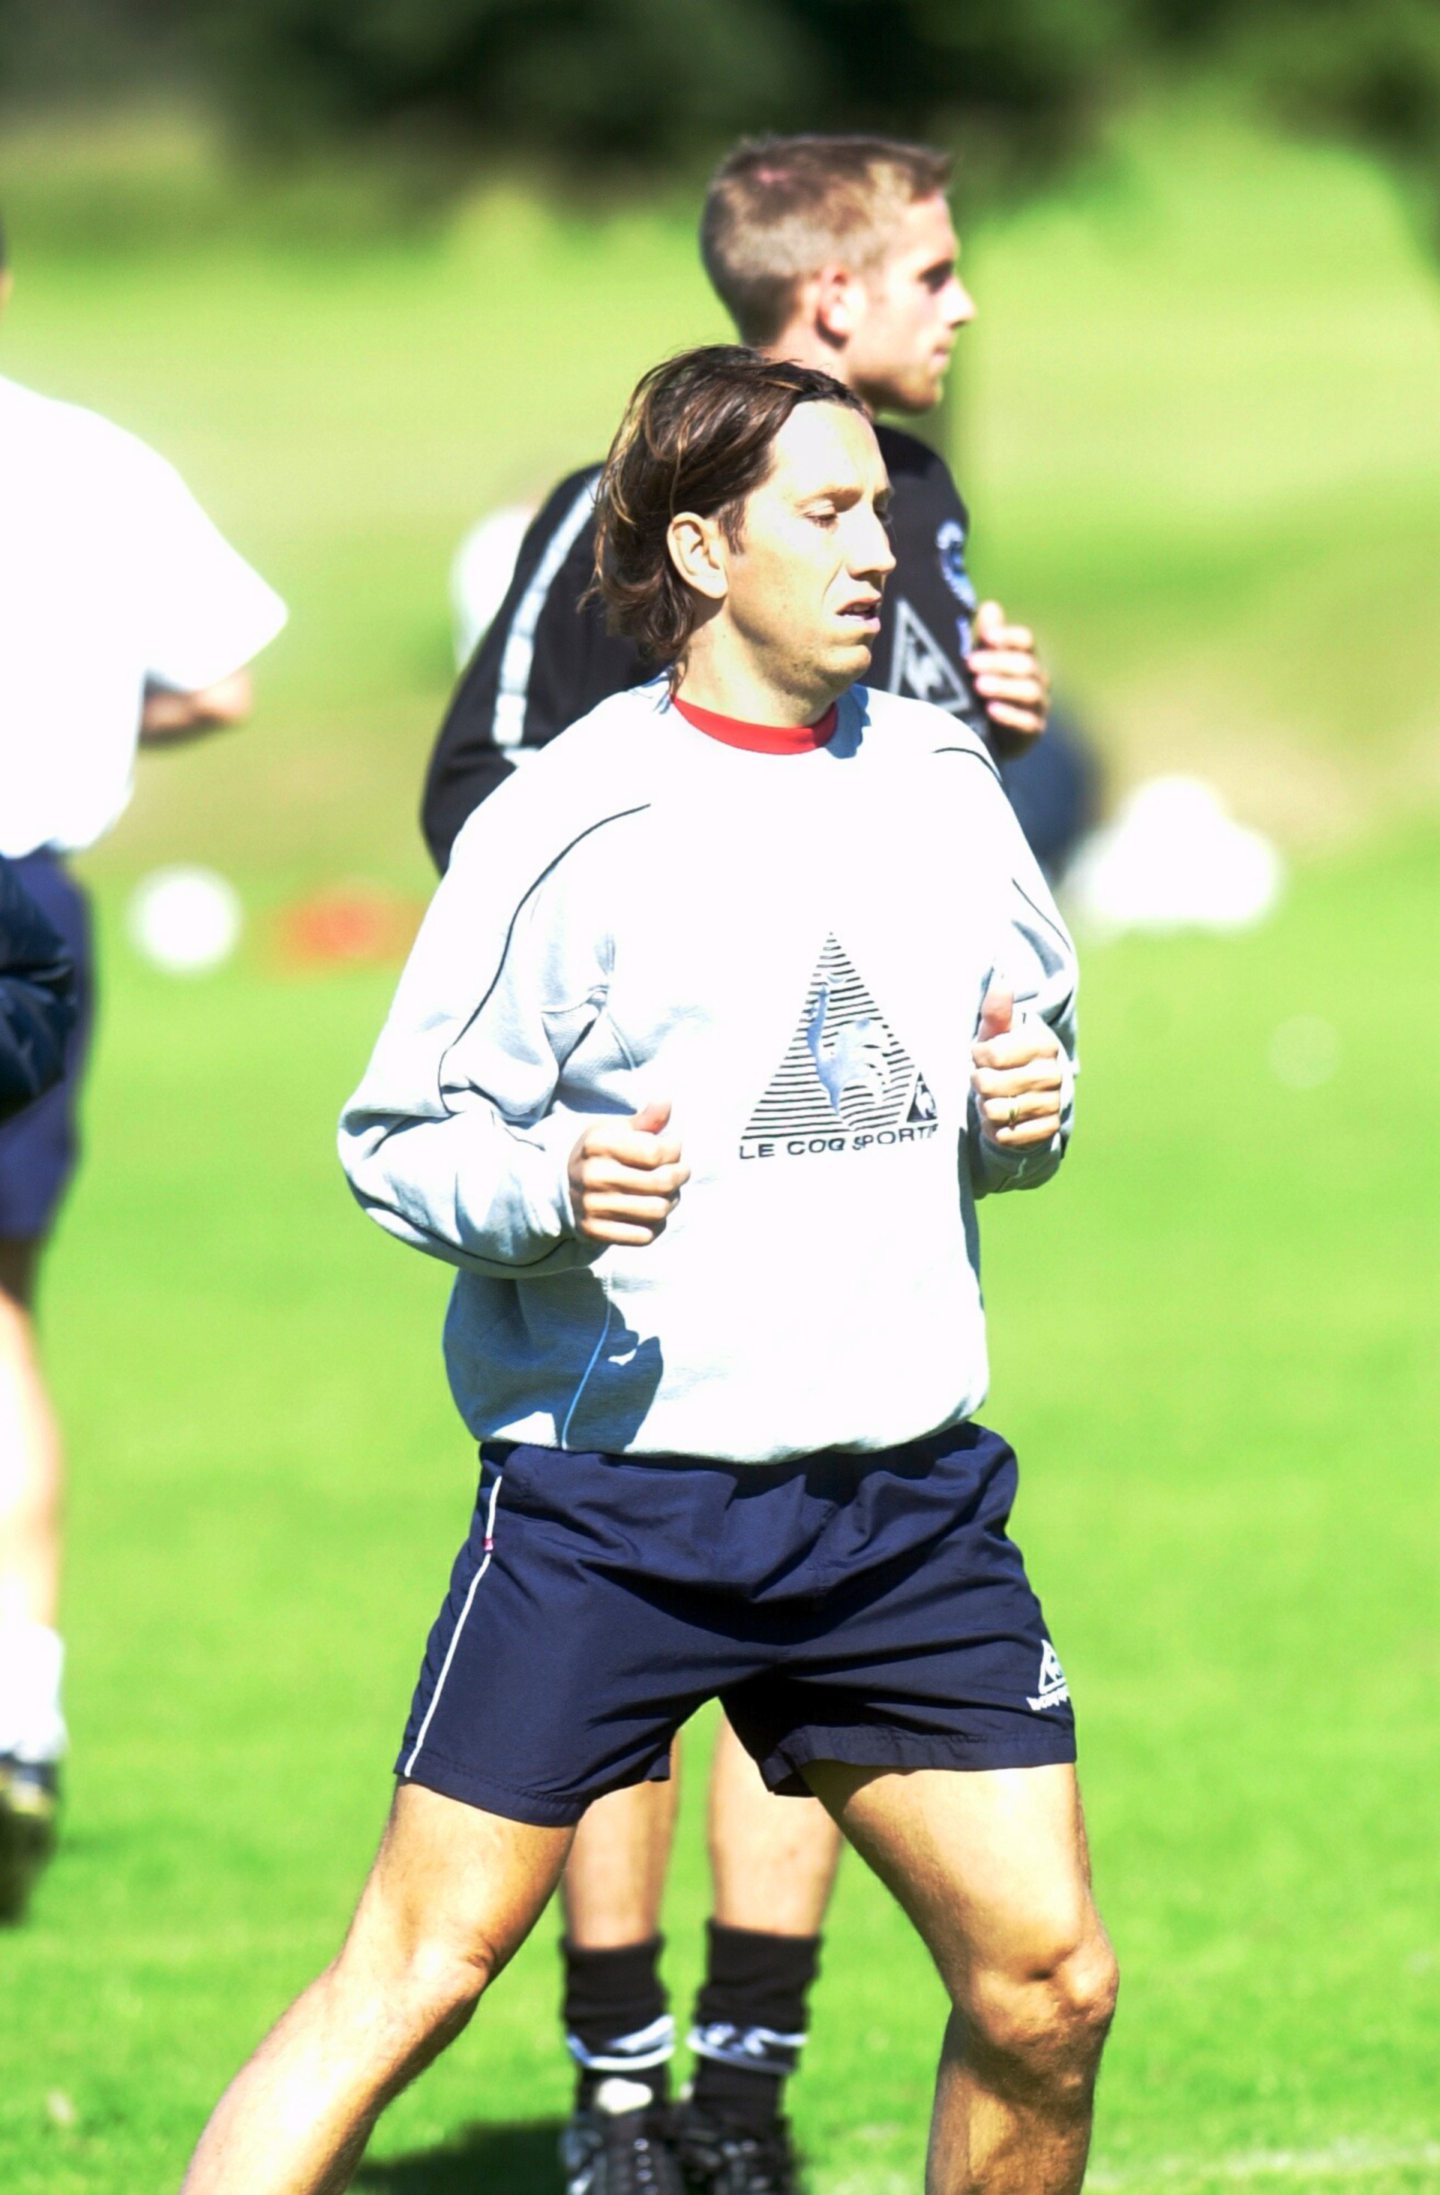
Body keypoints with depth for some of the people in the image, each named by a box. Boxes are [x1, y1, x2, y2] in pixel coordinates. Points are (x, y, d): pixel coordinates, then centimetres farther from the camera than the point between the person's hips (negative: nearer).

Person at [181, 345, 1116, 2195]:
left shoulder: (936, 783, 9)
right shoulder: (572, 825, -9)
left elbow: (1026, 1042, 23)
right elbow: (396, 1134, -5)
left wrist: (1023, 1118, 1)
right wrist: (555, 1188, -24)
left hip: (907, 1488, 5)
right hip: (614, 1489, -5)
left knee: (1049, 1991, 2)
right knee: (416, 1970, -10)